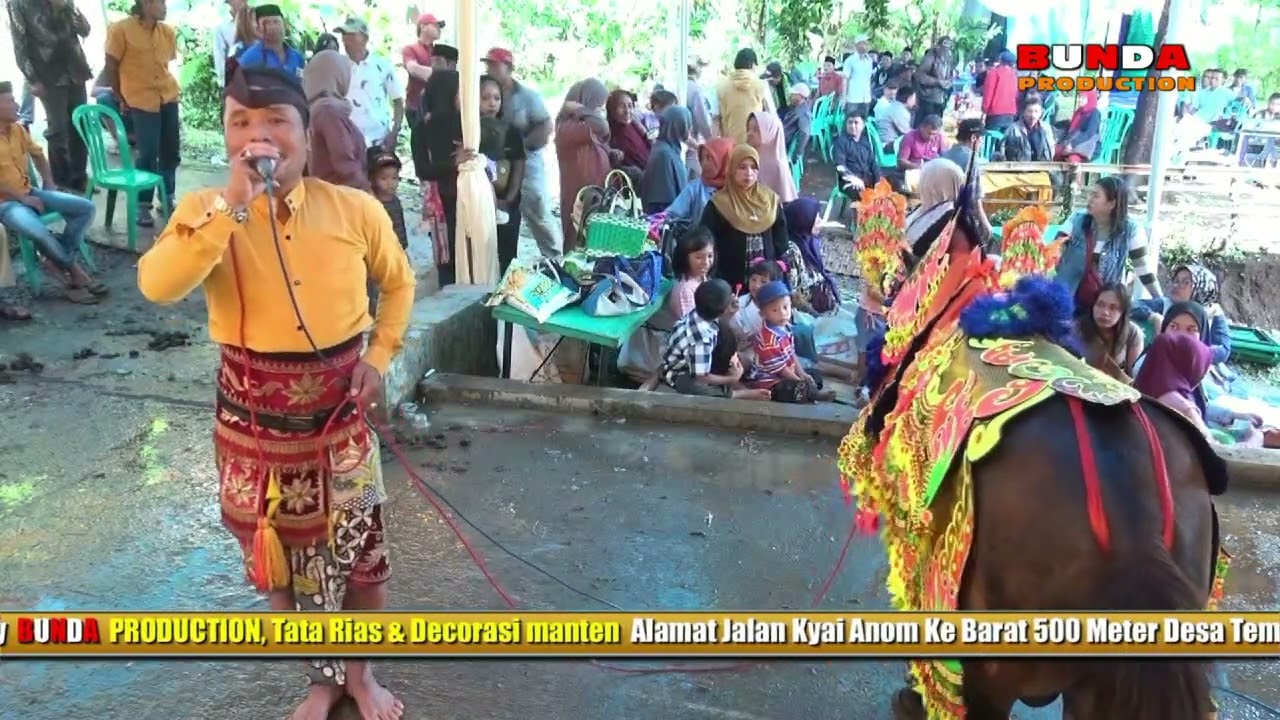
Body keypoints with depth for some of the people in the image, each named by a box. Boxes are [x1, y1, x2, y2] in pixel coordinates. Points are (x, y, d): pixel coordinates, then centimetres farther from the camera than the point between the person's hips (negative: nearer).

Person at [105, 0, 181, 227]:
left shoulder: (168, 32, 4)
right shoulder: (121, 29, -10)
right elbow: (111, 66, -4)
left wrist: (164, 85, 9)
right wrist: (121, 98, 1)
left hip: (169, 98, 5)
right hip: (141, 101, -5)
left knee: (171, 153, 10)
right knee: (148, 155, -3)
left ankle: (168, 199, 26)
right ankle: (142, 205, 10)